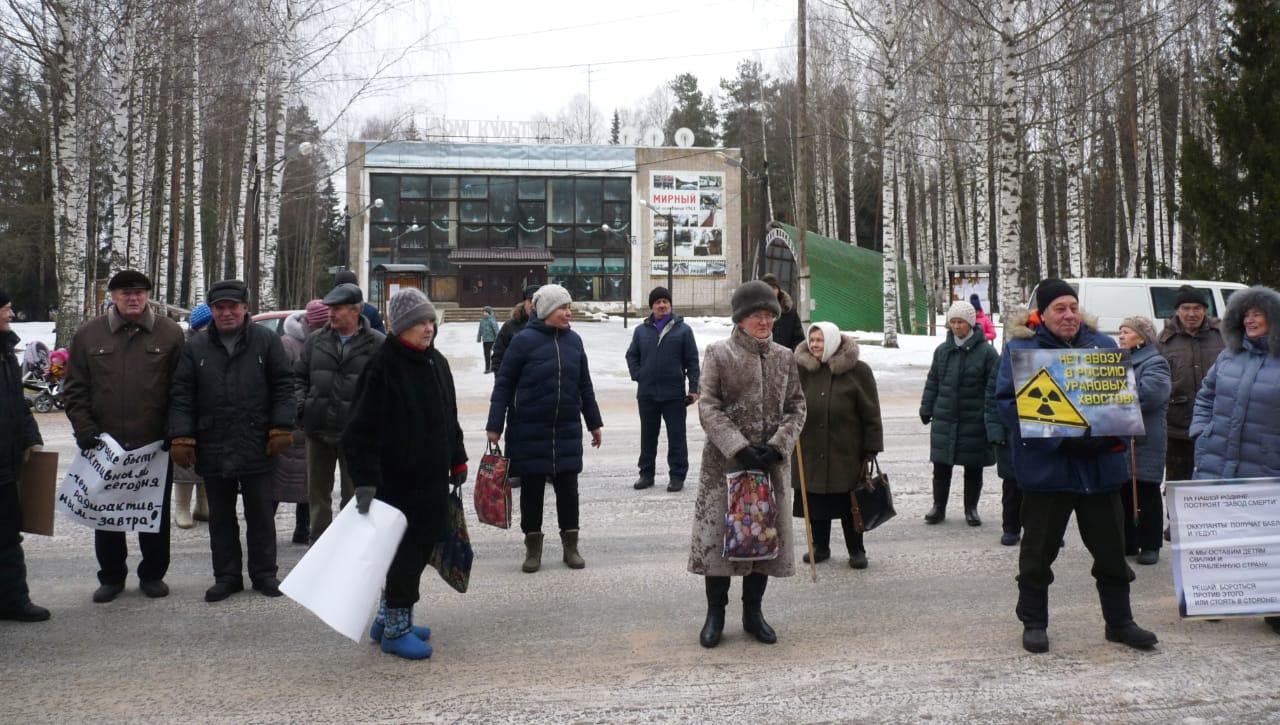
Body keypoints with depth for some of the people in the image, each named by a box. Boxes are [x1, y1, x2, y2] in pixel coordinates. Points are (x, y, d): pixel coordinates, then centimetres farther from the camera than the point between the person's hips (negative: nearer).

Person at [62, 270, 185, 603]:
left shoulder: (170, 334, 0)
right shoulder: (89, 335, 4)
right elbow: (74, 389, 6)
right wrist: (85, 431, -5)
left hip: (155, 446, -1)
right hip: (104, 446, 1)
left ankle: (152, 574, 24)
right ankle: (111, 576, 24)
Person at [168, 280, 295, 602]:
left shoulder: (266, 341, 1)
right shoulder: (196, 347, 5)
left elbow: (283, 387, 1)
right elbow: (181, 395, 4)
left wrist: (281, 428, -7)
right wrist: (180, 436, -5)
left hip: (256, 446, -2)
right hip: (212, 447, 2)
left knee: (260, 515, 8)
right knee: (220, 517, 11)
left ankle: (264, 573, 19)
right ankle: (227, 577, 21)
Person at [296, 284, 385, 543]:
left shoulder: (377, 344, -5)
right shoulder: (316, 340, 7)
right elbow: (299, 376, 16)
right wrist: (300, 405, 1)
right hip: (318, 429, 4)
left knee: (353, 496, 6)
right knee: (318, 492, 14)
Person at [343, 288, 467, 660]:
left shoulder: (436, 363, 10)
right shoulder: (382, 365, -15)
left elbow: (449, 417, 21)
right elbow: (360, 429, -18)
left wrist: (457, 460, 20)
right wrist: (365, 480, -24)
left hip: (432, 477, 8)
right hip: (397, 479, -8)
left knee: (420, 547, 14)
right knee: (406, 551, -3)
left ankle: (388, 619, 29)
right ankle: (396, 629, 12)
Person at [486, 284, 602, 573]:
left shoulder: (573, 340, 5)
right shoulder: (524, 340, -8)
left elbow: (584, 385, 14)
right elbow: (503, 384, -6)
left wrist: (594, 423, 16)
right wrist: (494, 426, -9)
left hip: (567, 430, 3)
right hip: (530, 431, -3)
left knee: (568, 489, 7)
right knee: (532, 490, 6)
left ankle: (571, 546, 19)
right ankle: (533, 548, 18)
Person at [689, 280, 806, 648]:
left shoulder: (784, 357, 8)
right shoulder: (718, 354, -3)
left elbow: (796, 407, 7)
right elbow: (708, 408, -9)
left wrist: (777, 445, -10)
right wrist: (740, 448, -18)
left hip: (771, 462, 4)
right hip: (724, 462, -4)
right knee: (716, 533, 0)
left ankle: (753, 612, 25)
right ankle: (715, 614, 16)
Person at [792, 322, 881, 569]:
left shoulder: (857, 371, -7)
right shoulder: (803, 370, 1)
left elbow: (871, 415, -5)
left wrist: (870, 452, -7)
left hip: (847, 453, -3)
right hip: (811, 451, 3)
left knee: (849, 504, 8)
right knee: (815, 502, 10)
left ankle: (856, 550, 22)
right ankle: (820, 546, 27)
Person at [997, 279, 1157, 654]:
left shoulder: (1102, 344, 8)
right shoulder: (1020, 347, -4)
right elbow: (1007, 402, -12)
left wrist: (1112, 433, -11)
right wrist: (1061, 438, -20)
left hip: (1100, 465, 4)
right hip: (1046, 466, -3)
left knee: (1111, 548, 13)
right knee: (1039, 549, 7)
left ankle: (1119, 621, 27)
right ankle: (1033, 623, 21)